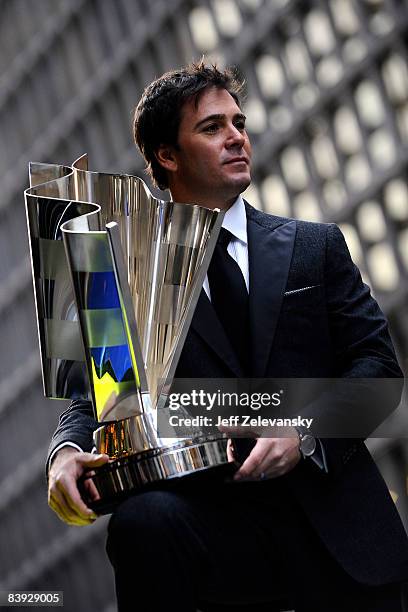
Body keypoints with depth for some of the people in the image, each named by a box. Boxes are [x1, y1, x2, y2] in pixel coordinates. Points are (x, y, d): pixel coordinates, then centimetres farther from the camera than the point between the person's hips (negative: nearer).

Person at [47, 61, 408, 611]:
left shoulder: (316, 246, 11)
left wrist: (304, 432, -14)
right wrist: (67, 452, -20)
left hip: (334, 519, 1)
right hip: (217, 519, -1)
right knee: (141, 520, -32)